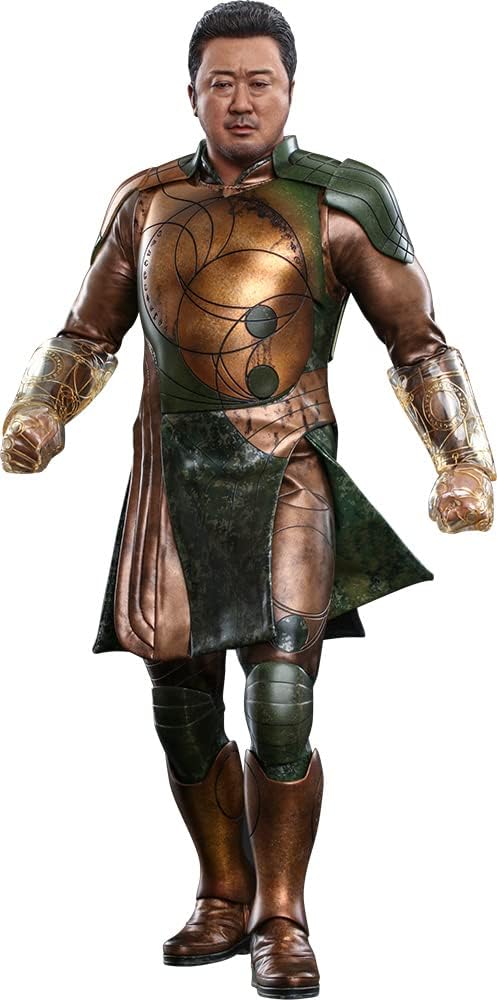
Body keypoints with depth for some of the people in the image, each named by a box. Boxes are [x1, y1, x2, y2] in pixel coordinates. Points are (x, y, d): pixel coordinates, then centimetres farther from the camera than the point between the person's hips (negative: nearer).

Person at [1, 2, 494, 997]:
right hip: (174, 477, 3)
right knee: (183, 707, 7)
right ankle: (223, 898, 27)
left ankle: (281, 919, 8)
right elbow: (85, 337, 15)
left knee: (282, 707, -10)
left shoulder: (342, 201, 1)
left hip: (287, 475, -3)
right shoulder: (148, 200, 10)